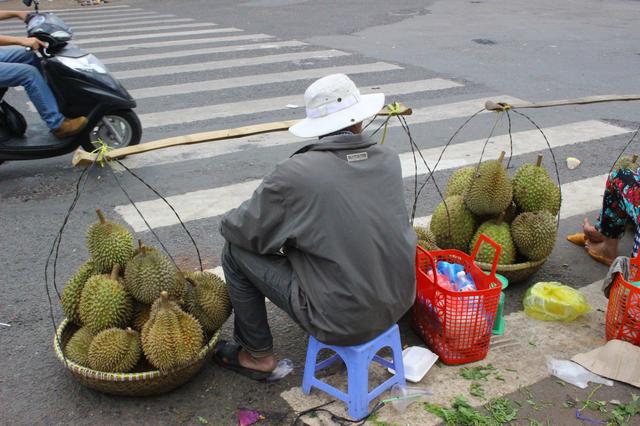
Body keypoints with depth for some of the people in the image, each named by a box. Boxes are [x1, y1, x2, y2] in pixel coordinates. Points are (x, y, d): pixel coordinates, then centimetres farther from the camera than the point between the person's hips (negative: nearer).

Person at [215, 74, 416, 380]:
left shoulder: (295, 173, -19)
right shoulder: (389, 161, -3)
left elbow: (240, 230, -7)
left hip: (341, 322, -5)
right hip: (397, 306, 6)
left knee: (235, 252, 8)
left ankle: (257, 356, 23)